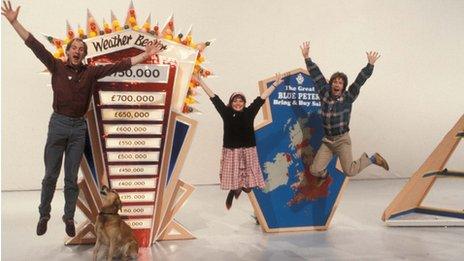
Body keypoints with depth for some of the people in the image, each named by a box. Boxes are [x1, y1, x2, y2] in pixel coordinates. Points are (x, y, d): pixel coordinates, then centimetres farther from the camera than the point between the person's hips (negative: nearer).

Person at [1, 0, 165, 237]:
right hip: (58, 124, -1)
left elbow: (119, 66, 0)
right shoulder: (57, 67, 0)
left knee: (71, 178, 10)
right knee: (50, 175, 7)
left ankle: (69, 217, 22)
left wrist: (145, 55, -4)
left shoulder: (91, 72, 2)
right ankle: (44, 215, 25)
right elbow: (35, 46, -5)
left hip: (79, 127, 1)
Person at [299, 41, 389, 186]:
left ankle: (372, 158, 16)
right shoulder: (324, 94, 1)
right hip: (327, 140, 3)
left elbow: (360, 80, -13)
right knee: (314, 170, -5)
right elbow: (316, 75, 1)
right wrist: (307, 57, 0)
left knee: (349, 171, -12)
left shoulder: (348, 98, -5)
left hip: (342, 140, -3)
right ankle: (323, 174, 34)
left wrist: (370, 65, -23)